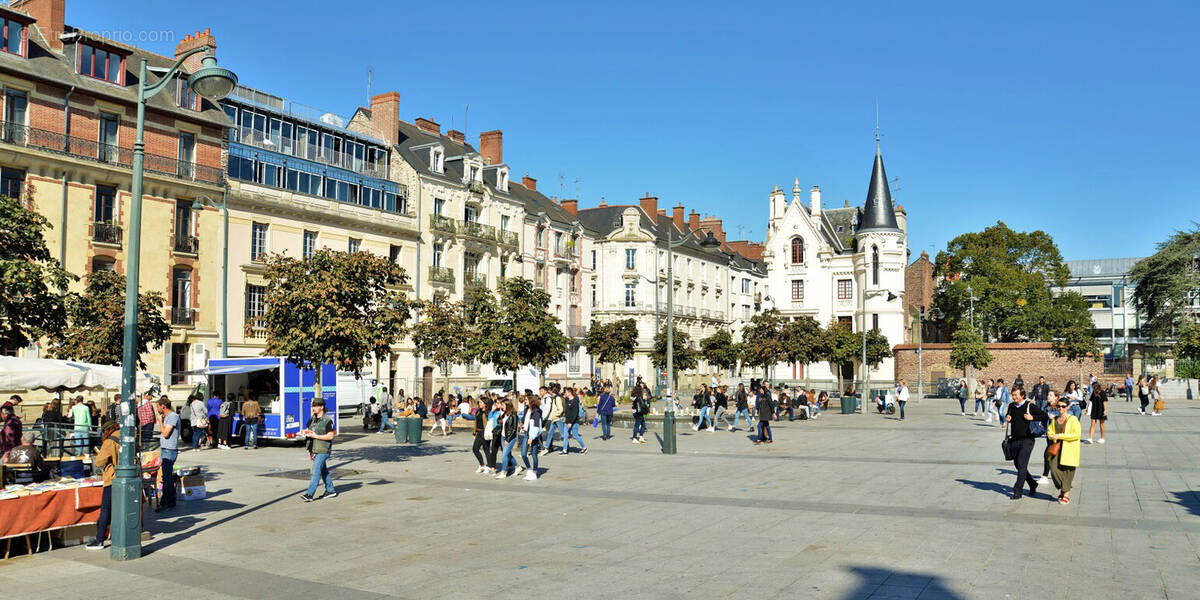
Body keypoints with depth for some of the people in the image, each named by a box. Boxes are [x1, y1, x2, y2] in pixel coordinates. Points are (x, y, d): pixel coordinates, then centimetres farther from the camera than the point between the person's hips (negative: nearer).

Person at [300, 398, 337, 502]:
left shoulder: (327, 420, -12)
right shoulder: (313, 418, 11)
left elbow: (330, 436, -16)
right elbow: (308, 428, 23)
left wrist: (316, 436, -19)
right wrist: (304, 432, -1)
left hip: (323, 450, -8)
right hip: (314, 450, 8)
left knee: (316, 472, -10)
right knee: (324, 471, 15)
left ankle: (309, 494, -12)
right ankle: (331, 491, 25)